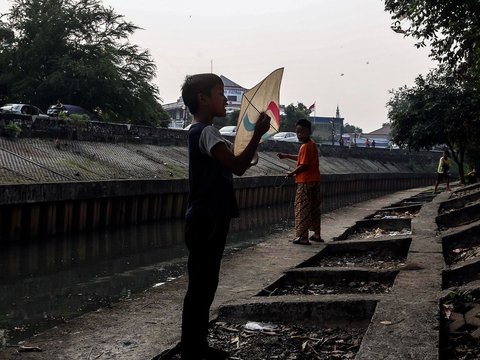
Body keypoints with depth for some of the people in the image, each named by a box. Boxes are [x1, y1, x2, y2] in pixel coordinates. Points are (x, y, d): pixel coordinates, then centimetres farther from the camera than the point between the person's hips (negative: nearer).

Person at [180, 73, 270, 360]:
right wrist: (258, 134, -22)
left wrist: (245, 161, 14)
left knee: (205, 285, 15)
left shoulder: (200, 131, 17)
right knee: (201, 286, -5)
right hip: (207, 220, -10)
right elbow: (237, 167, -25)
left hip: (208, 219, 10)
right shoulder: (207, 132, -15)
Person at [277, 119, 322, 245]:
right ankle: (317, 234, 23)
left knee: (302, 209, -4)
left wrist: (292, 173, -7)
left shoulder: (305, 146, -18)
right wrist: (287, 156, 24)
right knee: (314, 208, 16)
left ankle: (302, 237, -3)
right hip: (315, 181, 10)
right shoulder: (312, 144, 11)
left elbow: (303, 166, -21)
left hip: (305, 182, -10)